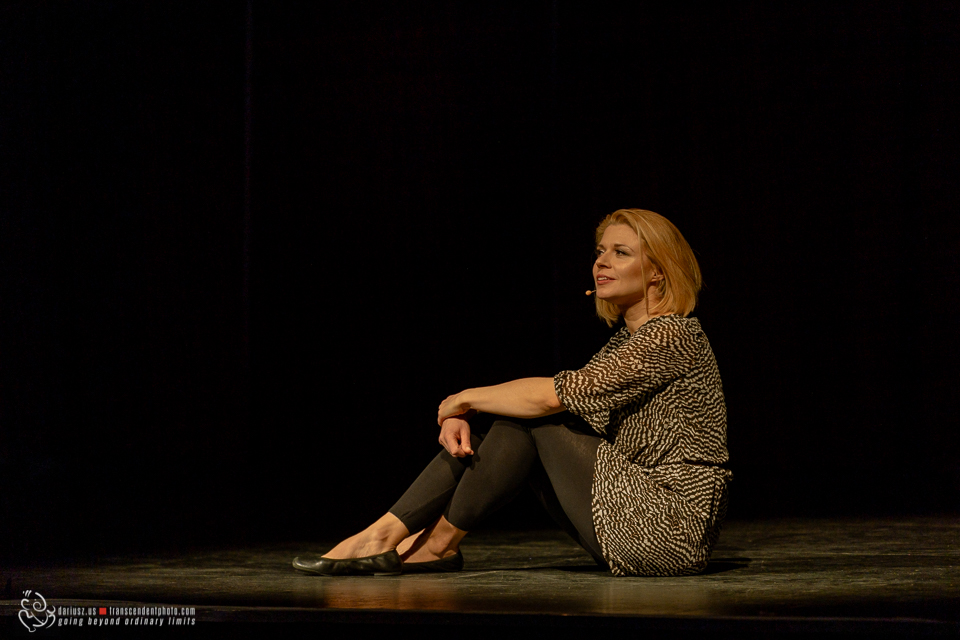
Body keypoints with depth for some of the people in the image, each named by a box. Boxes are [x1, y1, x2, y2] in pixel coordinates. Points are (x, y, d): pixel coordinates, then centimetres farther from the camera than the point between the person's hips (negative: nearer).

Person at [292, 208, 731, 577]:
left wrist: (464, 399, -6)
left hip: (672, 529, -9)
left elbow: (553, 395, -21)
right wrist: (462, 416, -8)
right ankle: (384, 535, -5)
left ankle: (440, 541, -1)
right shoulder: (628, 340, 17)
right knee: (501, 416, 1)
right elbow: (555, 400, 11)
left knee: (528, 416, -13)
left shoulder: (673, 334, -14)